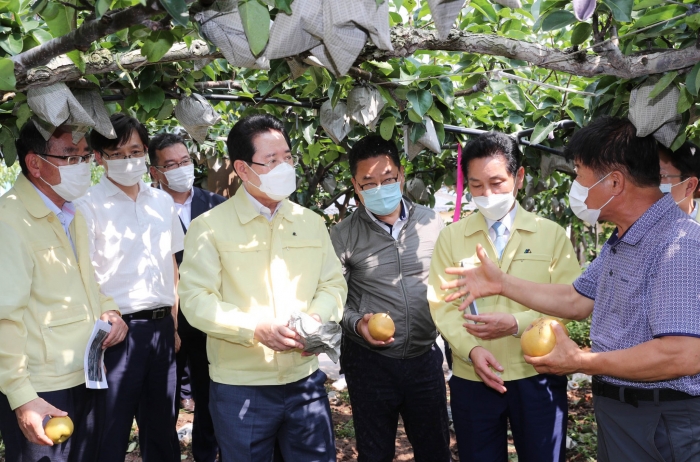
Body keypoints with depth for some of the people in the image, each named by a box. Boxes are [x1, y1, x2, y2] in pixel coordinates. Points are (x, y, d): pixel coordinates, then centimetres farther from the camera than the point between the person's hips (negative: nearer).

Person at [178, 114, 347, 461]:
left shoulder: (311, 223, 8)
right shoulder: (209, 227, -6)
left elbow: (333, 284, 10)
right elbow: (195, 300, -11)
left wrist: (316, 318, -11)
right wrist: (257, 328, -22)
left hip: (305, 381, 4)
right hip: (239, 387, -3)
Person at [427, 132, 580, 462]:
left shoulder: (552, 235, 1)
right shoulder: (450, 238, 3)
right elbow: (442, 305, -1)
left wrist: (516, 323, -19)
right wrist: (471, 349, -17)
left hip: (538, 378, 0)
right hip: (471, 379, 1)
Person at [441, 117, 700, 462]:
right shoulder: (620, 242, 10)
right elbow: (577, 301, 17)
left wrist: (581, 362, -21)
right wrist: (501, 284, 12)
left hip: (663, 427, -9)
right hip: (615, 412, 9)